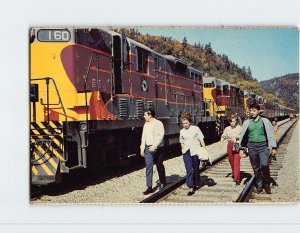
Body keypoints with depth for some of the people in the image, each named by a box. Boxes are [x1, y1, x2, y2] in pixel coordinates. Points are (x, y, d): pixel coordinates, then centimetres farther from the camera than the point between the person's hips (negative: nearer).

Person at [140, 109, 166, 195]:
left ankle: (162, 182, 30)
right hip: (148, 149, 5)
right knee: (148, 167, -2)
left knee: (159, 166, 9)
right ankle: (149, 187, -1)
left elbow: (161, 135, -17)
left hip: (157, 149, -5)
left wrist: (155, 145, -24)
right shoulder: (146, 125, 12)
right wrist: (142, 148, 8)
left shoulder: (158, 123, -8)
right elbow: (143, 137, 15)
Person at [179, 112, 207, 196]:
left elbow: (201, 140, 2)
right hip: (186, 153, 1)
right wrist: (183, 147, 2)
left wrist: (205, 150, -1)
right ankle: (191, 188, -7)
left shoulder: (196, 128, 0)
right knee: (189, 170, -9)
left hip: (196, 151, -1)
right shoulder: (182, 131, 8)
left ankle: (196, 184, 32)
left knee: (196, 169, 10)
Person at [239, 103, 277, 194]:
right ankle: (259, 185, 21)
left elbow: (271, 135, 5)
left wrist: (274, 148, 2)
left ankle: (267, 183, 4)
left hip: (263, 146, -2)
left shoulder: (265, 121, 3)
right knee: (256, 168, 7)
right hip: (251, 146, 2)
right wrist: (241, 149, 10)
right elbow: (243, 136, 13)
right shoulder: (247, 122, 8)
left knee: (264, 165, -18)